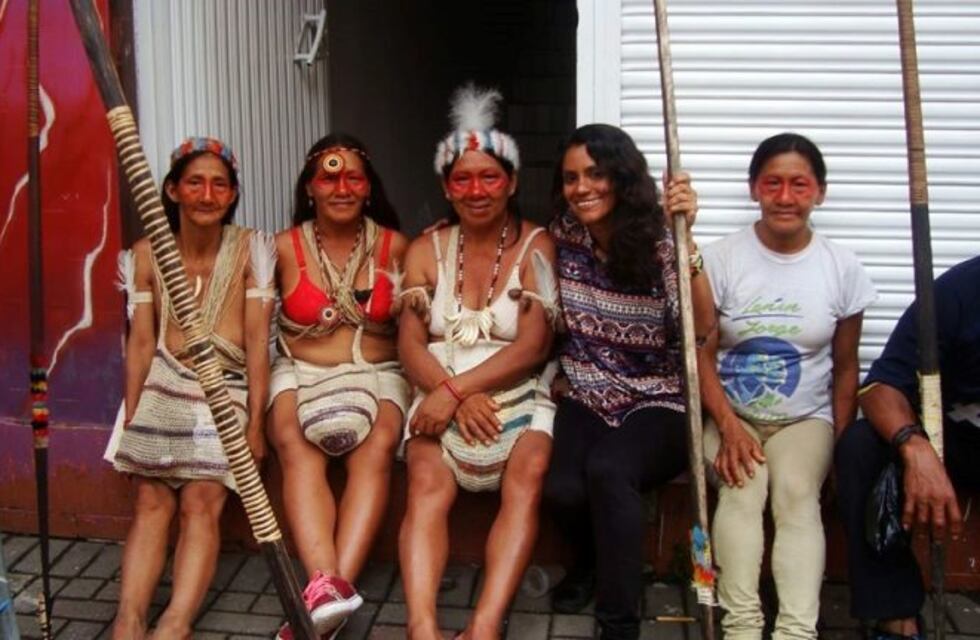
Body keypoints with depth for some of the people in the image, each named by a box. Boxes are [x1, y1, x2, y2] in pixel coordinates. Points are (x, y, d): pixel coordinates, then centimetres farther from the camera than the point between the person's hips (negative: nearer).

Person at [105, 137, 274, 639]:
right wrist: (130, 416, 0)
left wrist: (255, 421, -8)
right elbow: (141, 341, 6)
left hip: (227, 388, -2)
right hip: (162, 385, 2)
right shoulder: (147, 253, 5)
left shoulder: (250, 250, -1)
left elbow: (257, 341, -3)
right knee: (151, 503, -14)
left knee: (201, 503, -19)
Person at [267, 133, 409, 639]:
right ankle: (326, 584, -46)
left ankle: (332, 586, -41)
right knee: (295, 444, -33)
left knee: (378, 444, -32)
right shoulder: (285, 247, 3)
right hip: (301, 373, 0)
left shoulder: (394, 246, 5)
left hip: (376, 374, 0)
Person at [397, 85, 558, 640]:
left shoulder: (536, 246, 2)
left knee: (527, 476, -31)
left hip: (519, 400, -1)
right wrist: (454, 396, -16)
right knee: (428, 485, -27)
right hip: (440, 399, 2)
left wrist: (455, 389, -17)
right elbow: (410, 344, 3)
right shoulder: (427, 250, 11)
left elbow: (532, 347, -8)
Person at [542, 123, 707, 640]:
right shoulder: (564, 234, 1)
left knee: (607, 470, -34)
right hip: (587, 399, 4)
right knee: (562, 487, -25)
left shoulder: (659, 243, -12)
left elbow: (701, 326, -29)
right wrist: (565, 371, 9)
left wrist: (685, 237, -35)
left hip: (657, 404, -4)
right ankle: (591, 563, 13)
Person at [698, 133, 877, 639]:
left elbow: (845, 367, 7)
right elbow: (702, 354, -3)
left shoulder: (842, 269, 1)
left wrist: (840, 443, -2)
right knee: (742, 488, -29)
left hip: (805, 417, 1)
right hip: (730, 413, -1)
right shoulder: (720, 259, -4)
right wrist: (728, 425, -17)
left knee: (797, 492, -27)